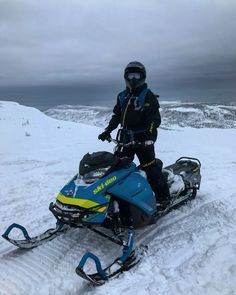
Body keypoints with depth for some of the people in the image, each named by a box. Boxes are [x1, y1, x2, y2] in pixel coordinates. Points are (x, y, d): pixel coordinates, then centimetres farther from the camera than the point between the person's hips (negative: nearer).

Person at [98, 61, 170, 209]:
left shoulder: (148, 96, -4)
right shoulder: (122, 96, 14)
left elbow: (155, 118, -13)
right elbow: (116, 116, 20)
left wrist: (150, 134, -27)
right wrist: (108, 130, 10)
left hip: (143, 140, -6)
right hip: (125, 139, 6)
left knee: (151, 169, -8)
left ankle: (163, 197, 6)